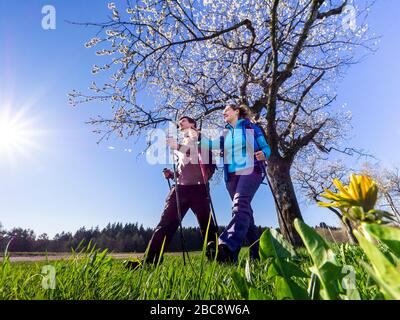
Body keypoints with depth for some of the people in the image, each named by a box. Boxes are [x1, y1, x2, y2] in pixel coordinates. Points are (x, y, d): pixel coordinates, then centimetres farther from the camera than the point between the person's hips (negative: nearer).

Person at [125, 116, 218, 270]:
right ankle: (150, 260, -8)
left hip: (197, 187, -5)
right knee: (166, 223, -6)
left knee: (206, 224, -4)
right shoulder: (181, 145, 31)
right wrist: (171, 174, 11)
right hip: (180, 188, 5)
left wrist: (178, 147, -14)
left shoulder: (199, 136, 13)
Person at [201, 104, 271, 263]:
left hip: (250, 170, -6)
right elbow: (213, 144, 4)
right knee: (245, 212, 4)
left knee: (240, 203, -30)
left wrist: (263, 155, -16)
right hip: (232, 175, 6)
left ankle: (227, 247, -47)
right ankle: (257, 252, 11)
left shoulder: (251, 127, 10)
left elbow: (265, 147, 6)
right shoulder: (225, 133, 22)